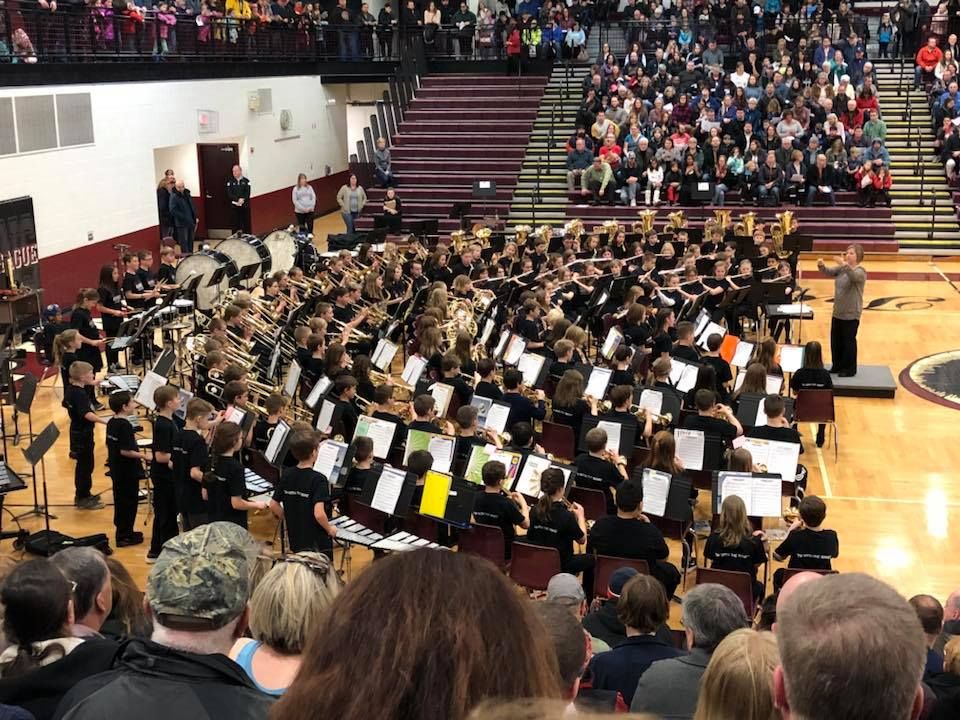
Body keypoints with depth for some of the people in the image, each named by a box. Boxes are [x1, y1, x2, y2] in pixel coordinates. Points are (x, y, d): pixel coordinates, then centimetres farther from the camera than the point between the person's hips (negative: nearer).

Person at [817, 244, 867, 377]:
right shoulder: (841, 269, 7)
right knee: (835, 340, 14)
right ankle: (837, 366, 28)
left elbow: (854, 276, -37)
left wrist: (845, 265, -56)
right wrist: (822, 266, -26)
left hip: (851, 314, -7)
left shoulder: (860, 272, -15)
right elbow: (829, 272, -3)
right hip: (837, 312, 7)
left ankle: (850, 369, 13)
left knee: (848, 341, 2)